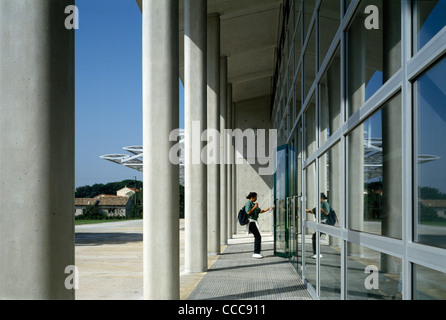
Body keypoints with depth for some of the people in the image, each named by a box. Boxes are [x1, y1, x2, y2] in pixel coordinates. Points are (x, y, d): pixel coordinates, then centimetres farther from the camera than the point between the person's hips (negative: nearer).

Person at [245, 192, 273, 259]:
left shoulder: (253, 203, 20)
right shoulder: (248, 203, -9)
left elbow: (260, 211, 22)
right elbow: (248, 212, -20)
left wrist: (268, 209, 14)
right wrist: (255, 207, -14)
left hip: (254, 222, 10)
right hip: (251, 221, -10)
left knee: (257, 237, 7)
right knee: (258, 236, -14)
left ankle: (256, 253, 10)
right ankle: (256, 253, -12)